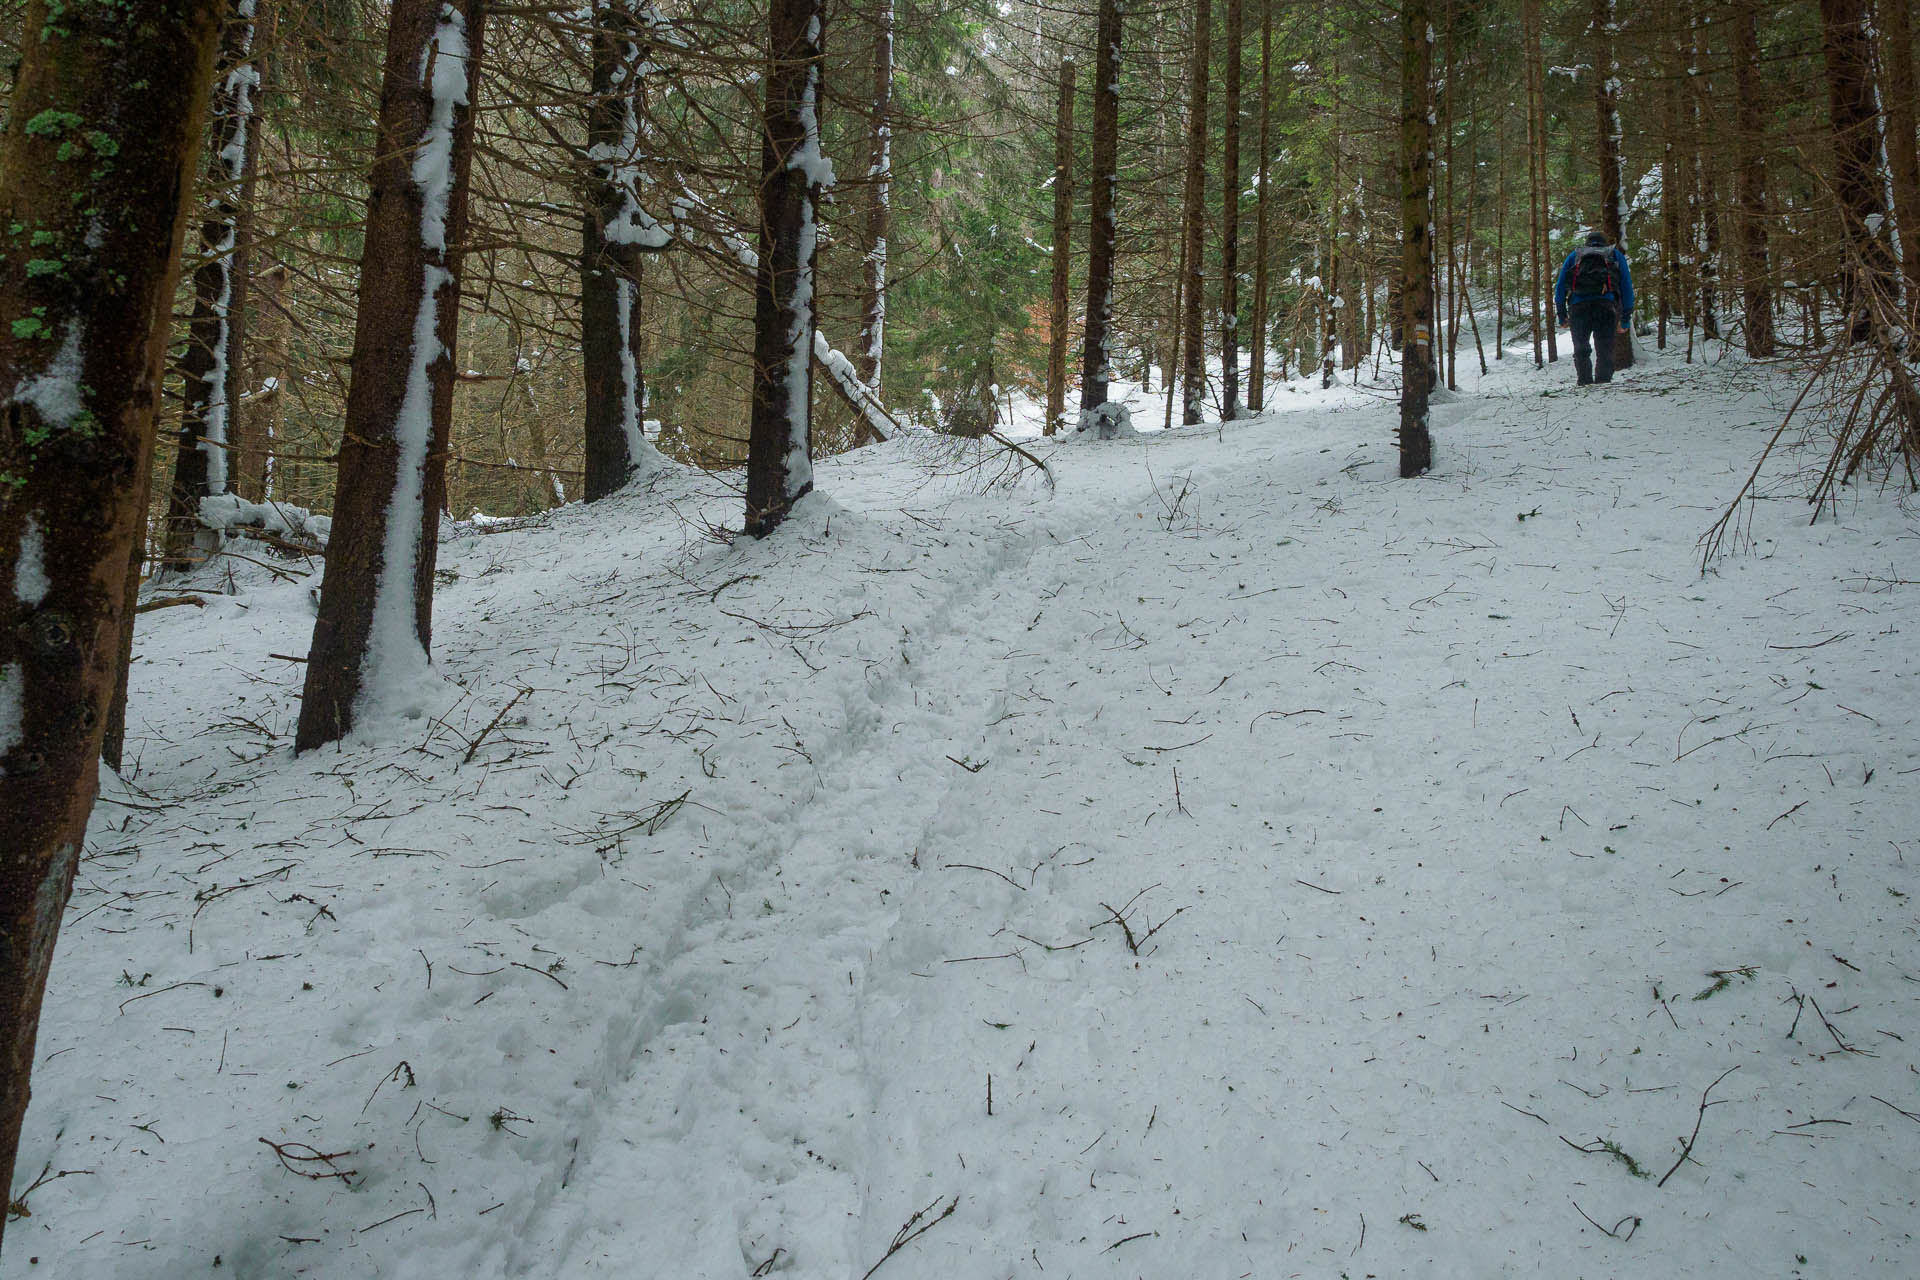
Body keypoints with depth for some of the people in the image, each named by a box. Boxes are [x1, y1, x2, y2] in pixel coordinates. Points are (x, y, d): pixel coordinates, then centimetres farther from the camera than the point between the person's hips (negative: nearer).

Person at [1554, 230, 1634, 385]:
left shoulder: (1574, 256, 27)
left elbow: (1560, 287, 19)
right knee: (1605, 351, 2)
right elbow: (1627, 287, 20)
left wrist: (1562, 316, 20)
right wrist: (1625, 319, 19)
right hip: (1606, 307, -1)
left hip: (1578, 307, 1)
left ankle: (1585, 384, -6)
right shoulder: (1616, 255, 26)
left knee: (1581, 351, 6)